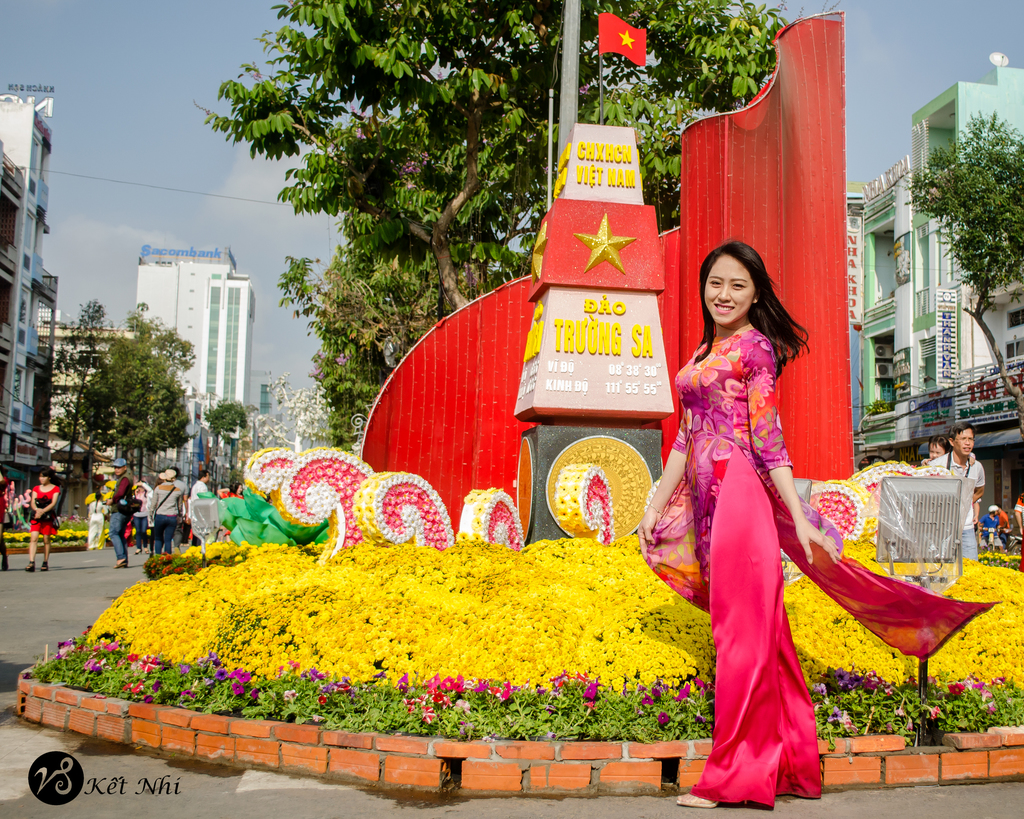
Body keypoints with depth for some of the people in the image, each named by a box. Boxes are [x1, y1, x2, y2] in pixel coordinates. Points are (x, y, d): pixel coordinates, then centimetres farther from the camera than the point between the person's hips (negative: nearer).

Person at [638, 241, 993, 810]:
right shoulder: (704, 352, 20)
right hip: (707, 499, 8)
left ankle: (733, 775, 2)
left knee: (742, 627, -4)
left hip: (739, 491, -8)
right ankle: (788, 761, 18)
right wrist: (656, 506, 17)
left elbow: (768, 437, -8)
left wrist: (798, 517, -12)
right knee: (754, 626, 10)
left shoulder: (754, 346, -2)